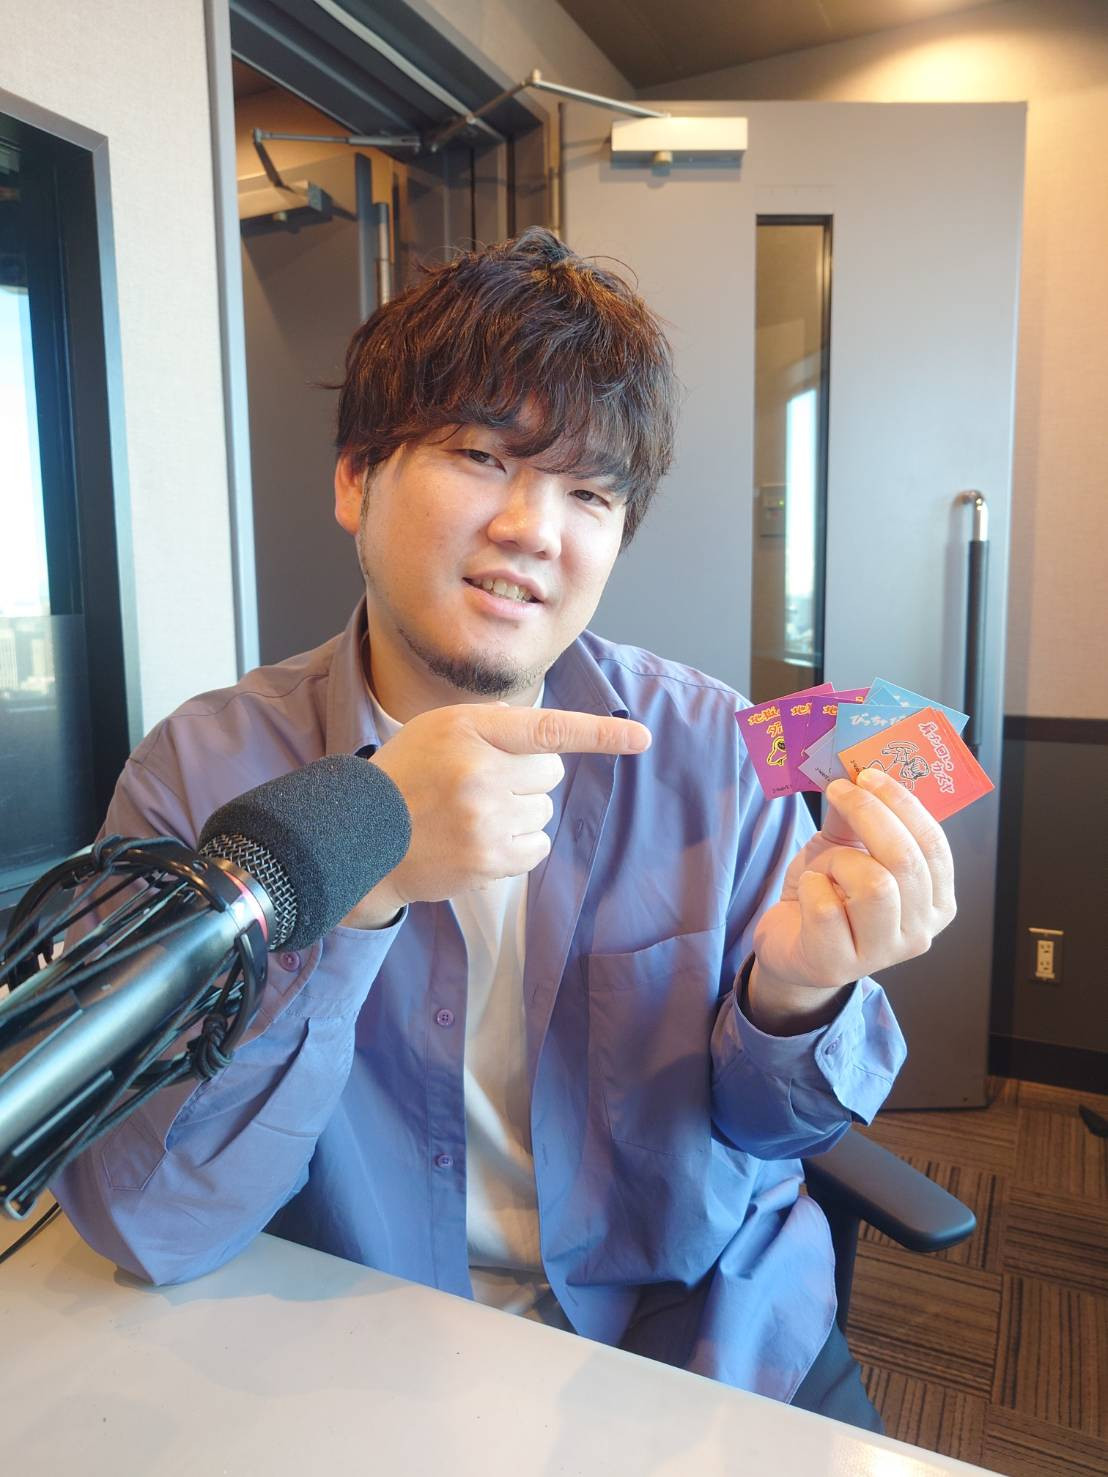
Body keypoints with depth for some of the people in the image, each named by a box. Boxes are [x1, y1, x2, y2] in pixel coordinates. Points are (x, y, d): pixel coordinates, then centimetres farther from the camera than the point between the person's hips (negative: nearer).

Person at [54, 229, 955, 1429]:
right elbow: (144, 1225, -18)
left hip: (709, 1336, 1)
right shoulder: (204, 772, -13)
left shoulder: (709, 746, -9)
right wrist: (346, 870, -30)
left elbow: (760, 1126, -3)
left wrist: (794, 995, -24)